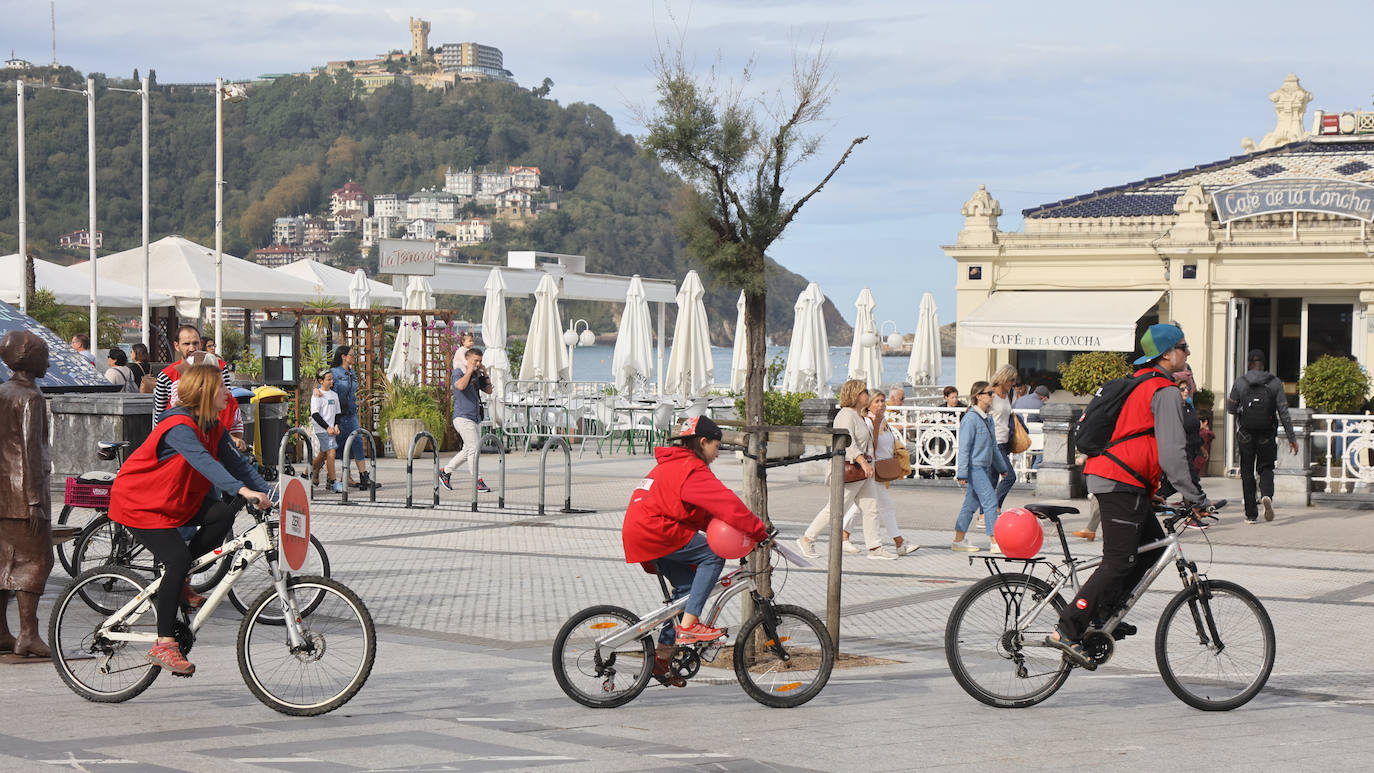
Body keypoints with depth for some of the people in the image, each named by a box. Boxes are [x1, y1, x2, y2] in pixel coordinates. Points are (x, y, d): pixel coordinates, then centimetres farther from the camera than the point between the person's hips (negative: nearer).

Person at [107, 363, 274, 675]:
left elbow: (236, 462, 0)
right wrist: (243, 491, -54)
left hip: (176, 500, 8)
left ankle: (177, 582, 0)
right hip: (137, 501, -8)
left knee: (223, 513, -17)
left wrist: (266, 493, -14)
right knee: (178, 558, -25)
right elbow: (204, 462, -41)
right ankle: (163, 645, -18)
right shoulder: (179, 427, -26)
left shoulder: (213, 428, 3)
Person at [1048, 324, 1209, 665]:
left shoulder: (1138, 383, 22)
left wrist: (1149, 492, 33)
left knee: (1154, 544, 17)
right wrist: (1195, 498, -13)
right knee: (1118, 562, -11)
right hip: (1122, 483, -10)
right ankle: (1067, 631, -16)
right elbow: (1172, 452, -17)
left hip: (1105, 476, 10)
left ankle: (1103, 614, 16)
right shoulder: (1165, 391, -9)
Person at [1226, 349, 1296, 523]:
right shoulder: (1275, 383, -4)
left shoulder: (1240, 382, -6)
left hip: (1246, 435, -1)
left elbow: (1231, 409, 1)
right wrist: (1292, 438, 1)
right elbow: (1284, 413, -4)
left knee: (1247, 473, 9)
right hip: (1268, 435, 1)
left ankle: (1251, 514, 7)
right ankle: (1267, 495, -18)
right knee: (1266, 469, 14)